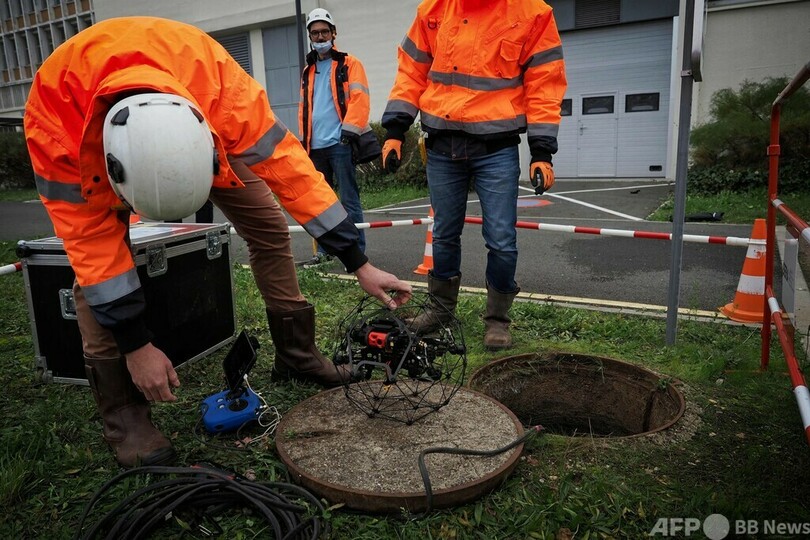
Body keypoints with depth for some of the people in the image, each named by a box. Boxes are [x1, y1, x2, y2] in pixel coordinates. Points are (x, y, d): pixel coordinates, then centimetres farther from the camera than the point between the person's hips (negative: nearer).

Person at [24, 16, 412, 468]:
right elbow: (91, 236, -32)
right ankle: (122, 410, -8)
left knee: (269, 225, -9)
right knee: (93, 254, -22)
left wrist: (360, 265, -30)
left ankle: (296, 354, 8)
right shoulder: (53, 115, -40)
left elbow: (291, 168, -35)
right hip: (86, 137, -1)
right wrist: (137, 346, -28)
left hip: (207, 124, 1)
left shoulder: (217, 78, -42)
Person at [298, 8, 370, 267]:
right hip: (315, 146, 7)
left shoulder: (349, 64, 2)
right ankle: (324, 249, 22)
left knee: (349, 200, -4)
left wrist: (349, 130, -17)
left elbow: (359, 99, -9)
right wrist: (304, 138, 15)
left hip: (340, 143, -6)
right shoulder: (308, 71, 20)